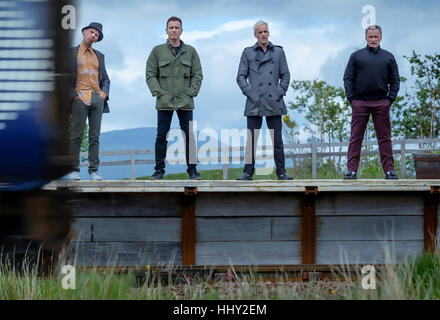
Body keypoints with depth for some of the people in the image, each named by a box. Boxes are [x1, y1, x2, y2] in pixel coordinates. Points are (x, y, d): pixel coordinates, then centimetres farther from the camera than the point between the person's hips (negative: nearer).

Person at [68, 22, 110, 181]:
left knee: (95, 137, 1)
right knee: (76, 136, -4)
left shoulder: (99, 56, 19)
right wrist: (72, 94, -8)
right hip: (80, 98, -4)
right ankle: (74, 170, 1)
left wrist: (104, 93, 5)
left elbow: (105, 78, 22)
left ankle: (94, 170, 2)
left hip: (97, 98, 4)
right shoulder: (72, 53, 5)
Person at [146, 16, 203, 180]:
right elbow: (150, 74, 4)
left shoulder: (190, 51, 10)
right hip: (164, 102, 0)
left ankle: (192, 169, 4)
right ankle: (159, 169, 8)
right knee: (161, 136, 1)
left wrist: (190, 93, -4)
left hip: (185, 102, 1)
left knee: (189, 136, -2)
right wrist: (159, 93, -7)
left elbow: (197, 74, 9)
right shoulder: (157, 51, 7)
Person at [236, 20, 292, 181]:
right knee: (252, 139, -2)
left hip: (274, 103, 1)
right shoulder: (248, 53, 7)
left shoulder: (278, 52, 11)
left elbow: (285, 75, 13)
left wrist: (280, 92, 0)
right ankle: (248, 171, 4)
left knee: (277, 139, 2)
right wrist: (249, 93, -5)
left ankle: (281, 172, 7)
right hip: (254, 103, -1)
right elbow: (241, 77, 7)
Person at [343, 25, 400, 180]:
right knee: (355, 138, -2)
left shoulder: (388, 57, 14)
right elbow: (348, 78, 8)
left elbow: (395, 80, 13)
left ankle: (389, 170, 3)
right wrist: (351, 98, -3)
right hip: (360, 102, -1)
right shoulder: (356, 56, 10)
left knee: (384, 138, 1)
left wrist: (391, 98, 0)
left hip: (381, 103, 1)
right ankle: (352, 170, -1)